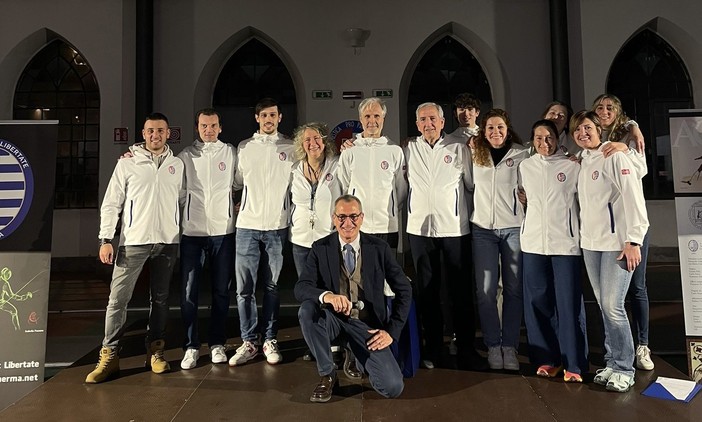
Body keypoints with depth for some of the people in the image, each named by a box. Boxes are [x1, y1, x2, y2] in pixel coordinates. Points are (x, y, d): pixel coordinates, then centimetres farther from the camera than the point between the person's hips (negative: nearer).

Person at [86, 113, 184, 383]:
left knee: (160, 298, 9)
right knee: (118, 298, -3)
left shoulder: (177, 164, 9)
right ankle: (109, 356, 7)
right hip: (134, 241, -2)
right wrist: (106, 239, -7)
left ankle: (155, 351, 21)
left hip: (167, 242, 2)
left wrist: (181, 236, 9)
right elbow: (111, 204, 0)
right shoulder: (127, 163, 1)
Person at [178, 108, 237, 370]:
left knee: (221, 290, 7)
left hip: (223, 230, 1)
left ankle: (217, 343, 20)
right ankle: (191, 346, 11)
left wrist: (234, 209, 3)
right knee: (189, 292, -1)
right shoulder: (186, 155, 6)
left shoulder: (231, 153, 6)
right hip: (192, 230, 0)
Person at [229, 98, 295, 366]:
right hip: (247, 225, 1)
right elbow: (236, 183, 17)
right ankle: (249, 342, 14)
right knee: (244, 288, 1)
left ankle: (270, 340, 19)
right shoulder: (244, 147, 10)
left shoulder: (290, 148, 6)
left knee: (272, 287, 7)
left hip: (277, 226, -1)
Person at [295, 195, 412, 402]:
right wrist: (327, 296, -36)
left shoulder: (379, 248, -3)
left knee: (393, 388, -16)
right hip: (332, 318, 0)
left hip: (368, 323, 0)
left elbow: (404, 290, 2)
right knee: (306, 310, -33)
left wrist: (392, 330, -6)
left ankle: (359, 354, 20)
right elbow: (301, 288, -14)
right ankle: (327, 375, -9)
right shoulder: (321, 248, -4)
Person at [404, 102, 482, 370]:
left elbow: (473, 184, 8)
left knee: (461, 290, 3)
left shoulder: (459, 148, 5)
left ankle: (466, 349, 17)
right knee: (426, 290, 9)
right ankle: (432, 348, 23)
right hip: (420, 227, 2)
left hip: (454, 227, -1)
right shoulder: (409, 150, 9)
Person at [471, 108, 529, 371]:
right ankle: (493, 346, 13)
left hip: (514, 228, -1)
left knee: (513, 289, 4)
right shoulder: (475, 155, 9)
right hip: (483, 228, 2)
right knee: (485, 290, -1)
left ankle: (510, 346, 15)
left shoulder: (522, 155, 1)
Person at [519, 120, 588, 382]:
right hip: (533, 242, 3)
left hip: (565, 242, -3)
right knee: (537, 302, 6)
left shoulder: (572, 166, 2)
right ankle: (548, 358, 18)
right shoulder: (524, 167, 11)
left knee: (569, 303, -3)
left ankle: (573, 364, 8)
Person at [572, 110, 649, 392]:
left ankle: (624, 369, 8)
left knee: (613, 306, -7)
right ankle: (611, 362, 21)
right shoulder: (581, 162, 14)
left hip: (617, 242, -6)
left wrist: (633, 241, -17)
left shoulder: (615, 157, -7)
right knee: (603, 305, 10)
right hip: (590, 243, 6)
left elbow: (633, 198, -13)